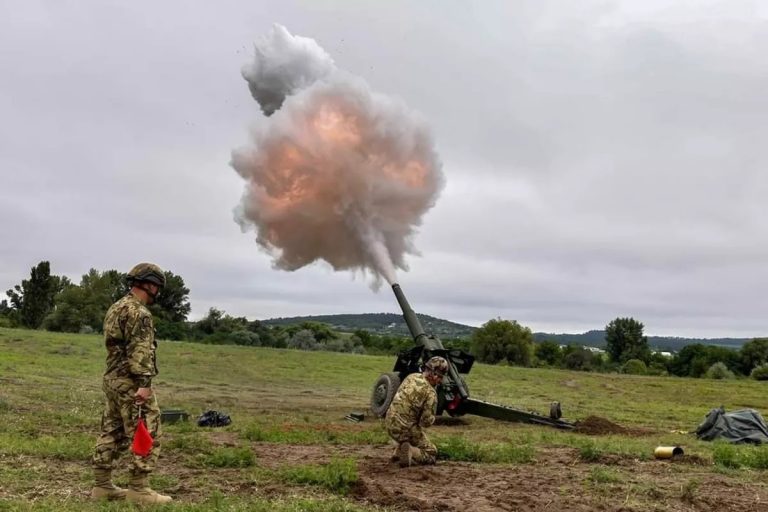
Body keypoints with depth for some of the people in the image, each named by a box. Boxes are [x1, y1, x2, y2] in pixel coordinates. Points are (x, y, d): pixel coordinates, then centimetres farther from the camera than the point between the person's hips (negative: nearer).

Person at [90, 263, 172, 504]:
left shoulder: (116, 308, 17)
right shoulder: (139, 312, -15)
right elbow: (140, 351, -22)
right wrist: (144, 384, -25)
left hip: (112, 379, 10)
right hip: (130, 383, -10)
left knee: (112, 434, 14)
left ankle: (102, 485, 19)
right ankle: (139, 489, -2)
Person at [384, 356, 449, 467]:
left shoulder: (411, 377, 3)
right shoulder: (430, 393, -18)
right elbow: (427, 421, -17)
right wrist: (432, 417, 5)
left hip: (389, 423, 7)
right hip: (405, 429, -7)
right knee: (432, 453, 10)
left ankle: (398, 451, 20)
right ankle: (410, 452, -16)